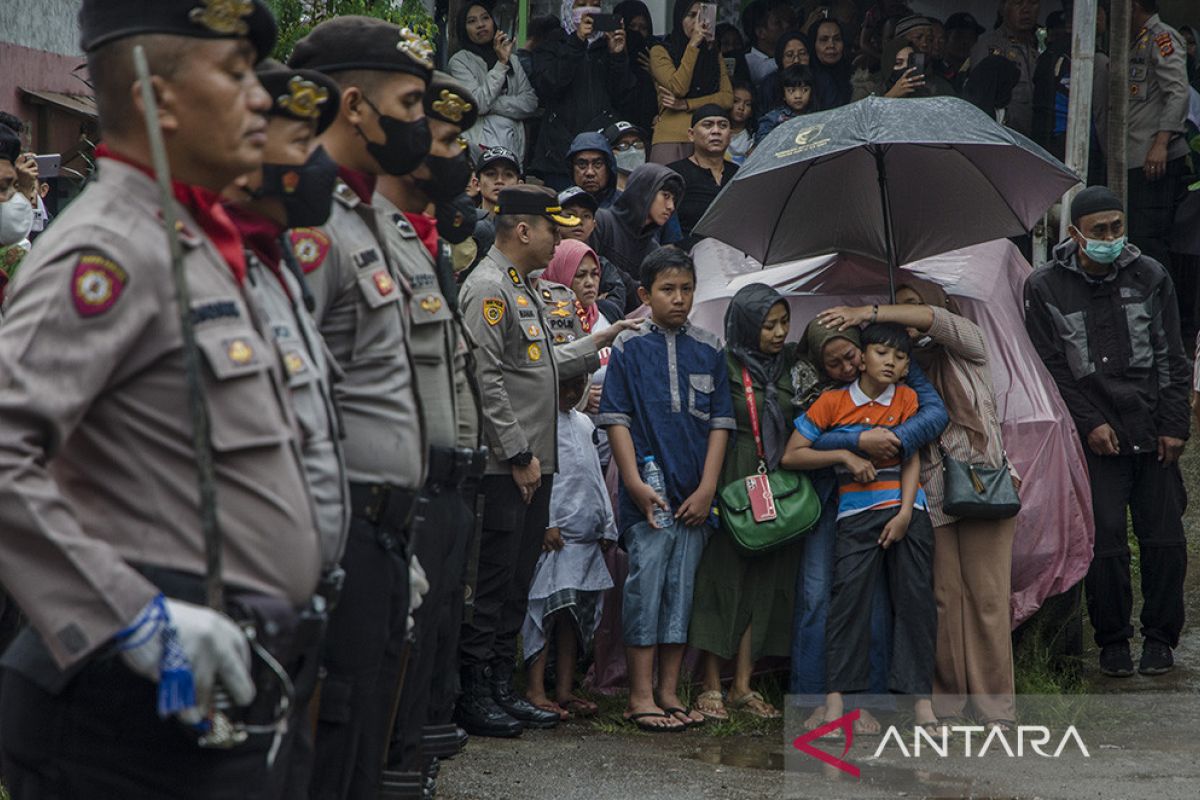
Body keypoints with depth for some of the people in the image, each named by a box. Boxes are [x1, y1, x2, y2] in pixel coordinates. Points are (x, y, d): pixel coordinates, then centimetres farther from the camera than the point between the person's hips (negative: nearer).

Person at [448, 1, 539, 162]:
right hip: (479, 145, -4)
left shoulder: (512, 60, 19)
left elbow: (531, 103, 7)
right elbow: (477, 104, -10)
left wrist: (493, 104, -6)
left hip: (514, 146, 4)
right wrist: (501, 63, -6)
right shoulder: (459, 61, 4)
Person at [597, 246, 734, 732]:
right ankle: (640, 696, -3)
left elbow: (720, 422, 8)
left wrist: (707, 489, -2)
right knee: (646, 585, -6)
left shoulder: (708, 352, 9)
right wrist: (634, 482, -11)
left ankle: (669, 692, 12)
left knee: (682, 589, 6)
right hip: (647, 493, -3)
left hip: (695, 497, 3)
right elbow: (617, 419, -2)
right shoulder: (629, 348, 1)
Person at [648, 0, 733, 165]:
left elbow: (727, 97, 7)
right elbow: (679, 88, -8)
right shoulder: (660, 52, 8)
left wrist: (686, 105, -6)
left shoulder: (714, 54, 20)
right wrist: (693, 45, -6)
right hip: (672, 137, -3)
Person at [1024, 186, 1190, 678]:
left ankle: (1160, 637, 16)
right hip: (1096, 437, -2)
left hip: (1153, 434, 2)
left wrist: (1173, 426, 0)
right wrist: (1090, 423, -8)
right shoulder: (1045, 289, 0)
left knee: (1164, 536, 2)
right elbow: (1051, 370, 0)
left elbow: (1171, 359, 8)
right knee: (1104, 539, -7)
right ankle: (1112, 640, 9)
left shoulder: (1150, 278, 6)